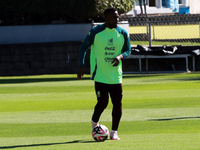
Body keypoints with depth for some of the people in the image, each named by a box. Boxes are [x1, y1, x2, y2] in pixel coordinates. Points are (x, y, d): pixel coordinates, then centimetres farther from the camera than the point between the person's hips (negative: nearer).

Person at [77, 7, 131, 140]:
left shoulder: (122, 34, 3)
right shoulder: (96, 32, -7)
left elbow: (128, 50, 12)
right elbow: (84, 47, 3)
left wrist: (121, 56, -12)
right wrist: (81, 66, -4)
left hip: (116, 75, 4)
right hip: (100, 74, -4)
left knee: (118, 103, -1)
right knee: (103, 102, -11)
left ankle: (114, 132, 12)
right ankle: (94, 123, 20)